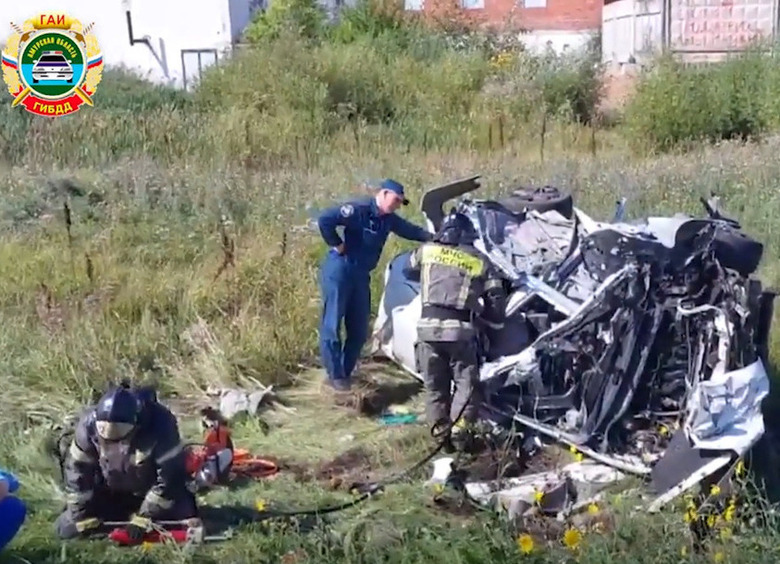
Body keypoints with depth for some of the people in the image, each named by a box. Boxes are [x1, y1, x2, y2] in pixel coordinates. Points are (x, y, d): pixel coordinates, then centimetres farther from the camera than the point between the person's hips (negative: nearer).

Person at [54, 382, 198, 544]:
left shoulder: (160, 424, -35)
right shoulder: (89, 423, -26)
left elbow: (170, 475, -29)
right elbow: (77, 469, -14)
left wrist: (144, 518, -28)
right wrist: (84, 517, -14)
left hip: (152, 491, -2)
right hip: (111, 492, 2)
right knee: (66, 528, -6)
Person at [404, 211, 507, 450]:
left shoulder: (427, 251, 13)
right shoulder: (480, 261, 11)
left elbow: (408, 271, 31)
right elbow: (496, 298, 11)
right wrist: (493, 321, 27)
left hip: (428, 327, 2)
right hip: (460, 329, -2)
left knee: (435, 385, 12)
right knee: (467, 383, 7)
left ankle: (441, 431, 12)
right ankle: (458, 429, -6)